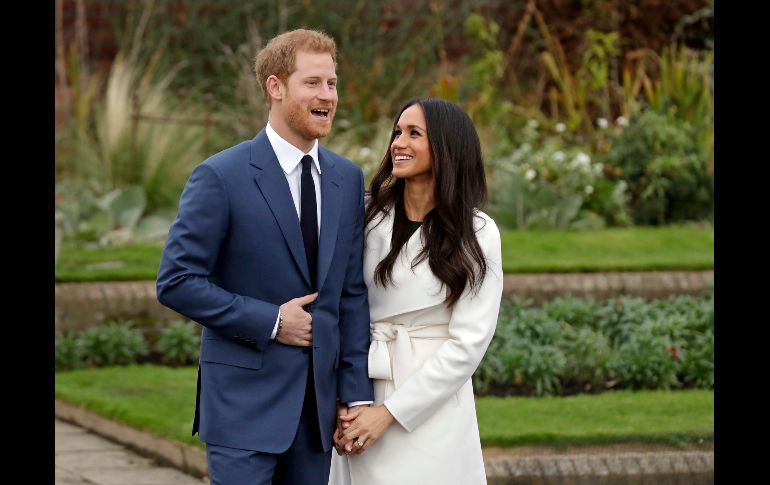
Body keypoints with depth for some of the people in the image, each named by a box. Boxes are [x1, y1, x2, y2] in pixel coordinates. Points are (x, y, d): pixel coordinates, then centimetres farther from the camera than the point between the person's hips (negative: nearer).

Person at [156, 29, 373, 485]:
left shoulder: (348, 179, 8)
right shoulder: (221, 177, -8)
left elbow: (353, 292, 8)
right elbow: (176, 282, -10)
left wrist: (357, 395, 2)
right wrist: (270, 321, -14)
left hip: (319, 405, 5)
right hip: (246, 401, -5)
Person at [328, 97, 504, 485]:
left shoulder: (476, 234, -5)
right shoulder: (369, 217, 4)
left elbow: (468, 342, -9)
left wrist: (389, 412, -12)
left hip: (430, 408, -3)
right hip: (363, 400, 3)